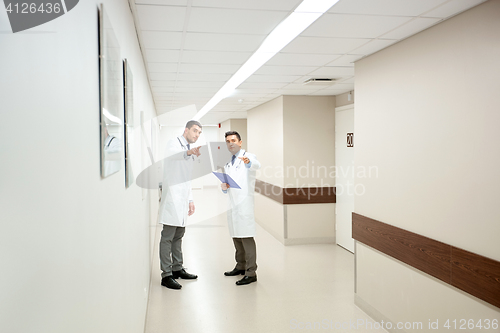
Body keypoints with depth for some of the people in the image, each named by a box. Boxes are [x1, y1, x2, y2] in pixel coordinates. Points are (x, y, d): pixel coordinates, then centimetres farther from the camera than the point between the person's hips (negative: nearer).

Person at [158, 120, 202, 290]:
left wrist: (190, 200, 21)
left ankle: (177, 269, 24)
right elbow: (172, 154, -32)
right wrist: (189, 152, -51)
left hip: (182, 200, 9)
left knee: (178, 236, 15)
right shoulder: (174, 143, -4)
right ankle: (166, 275, -5)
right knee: (167, 237, -7)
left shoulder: (188, 150, 22)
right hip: (172, 197, -9)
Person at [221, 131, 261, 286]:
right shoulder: (227, 163, 19)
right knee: (236, 237, 16)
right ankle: (240, 267, 30)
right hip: (232, 205, 8)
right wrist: (224, 187, 0)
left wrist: (248, 162, -52)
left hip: (244, 204, -8)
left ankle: (251, 273, -4)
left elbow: (256, 165, -29)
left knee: (247, 238, -9)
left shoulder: (248, 157, -3)